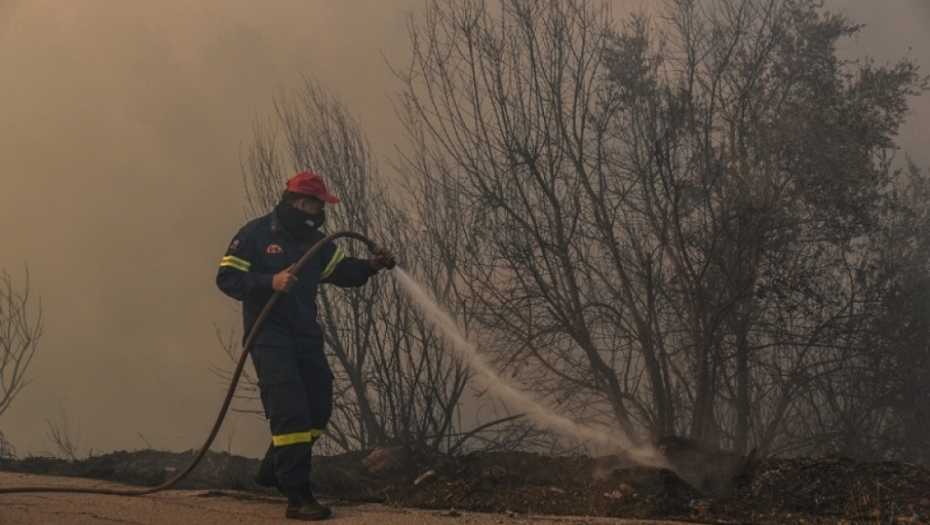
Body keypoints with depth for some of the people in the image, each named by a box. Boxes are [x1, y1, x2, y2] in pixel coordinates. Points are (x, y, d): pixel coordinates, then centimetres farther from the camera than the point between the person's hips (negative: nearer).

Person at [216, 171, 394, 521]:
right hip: (269, 335, -8)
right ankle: (297, 496, -17)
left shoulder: (314, 239, 12)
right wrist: (270, 282, -26)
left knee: (318, 410, 11)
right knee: (291, 412, -17)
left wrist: (369, 266, -6)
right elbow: (227, 278, -13)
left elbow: (341, 270, 13)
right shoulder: (255, 235, -9)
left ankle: (273, 470, 31)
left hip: (306, 335, 8)